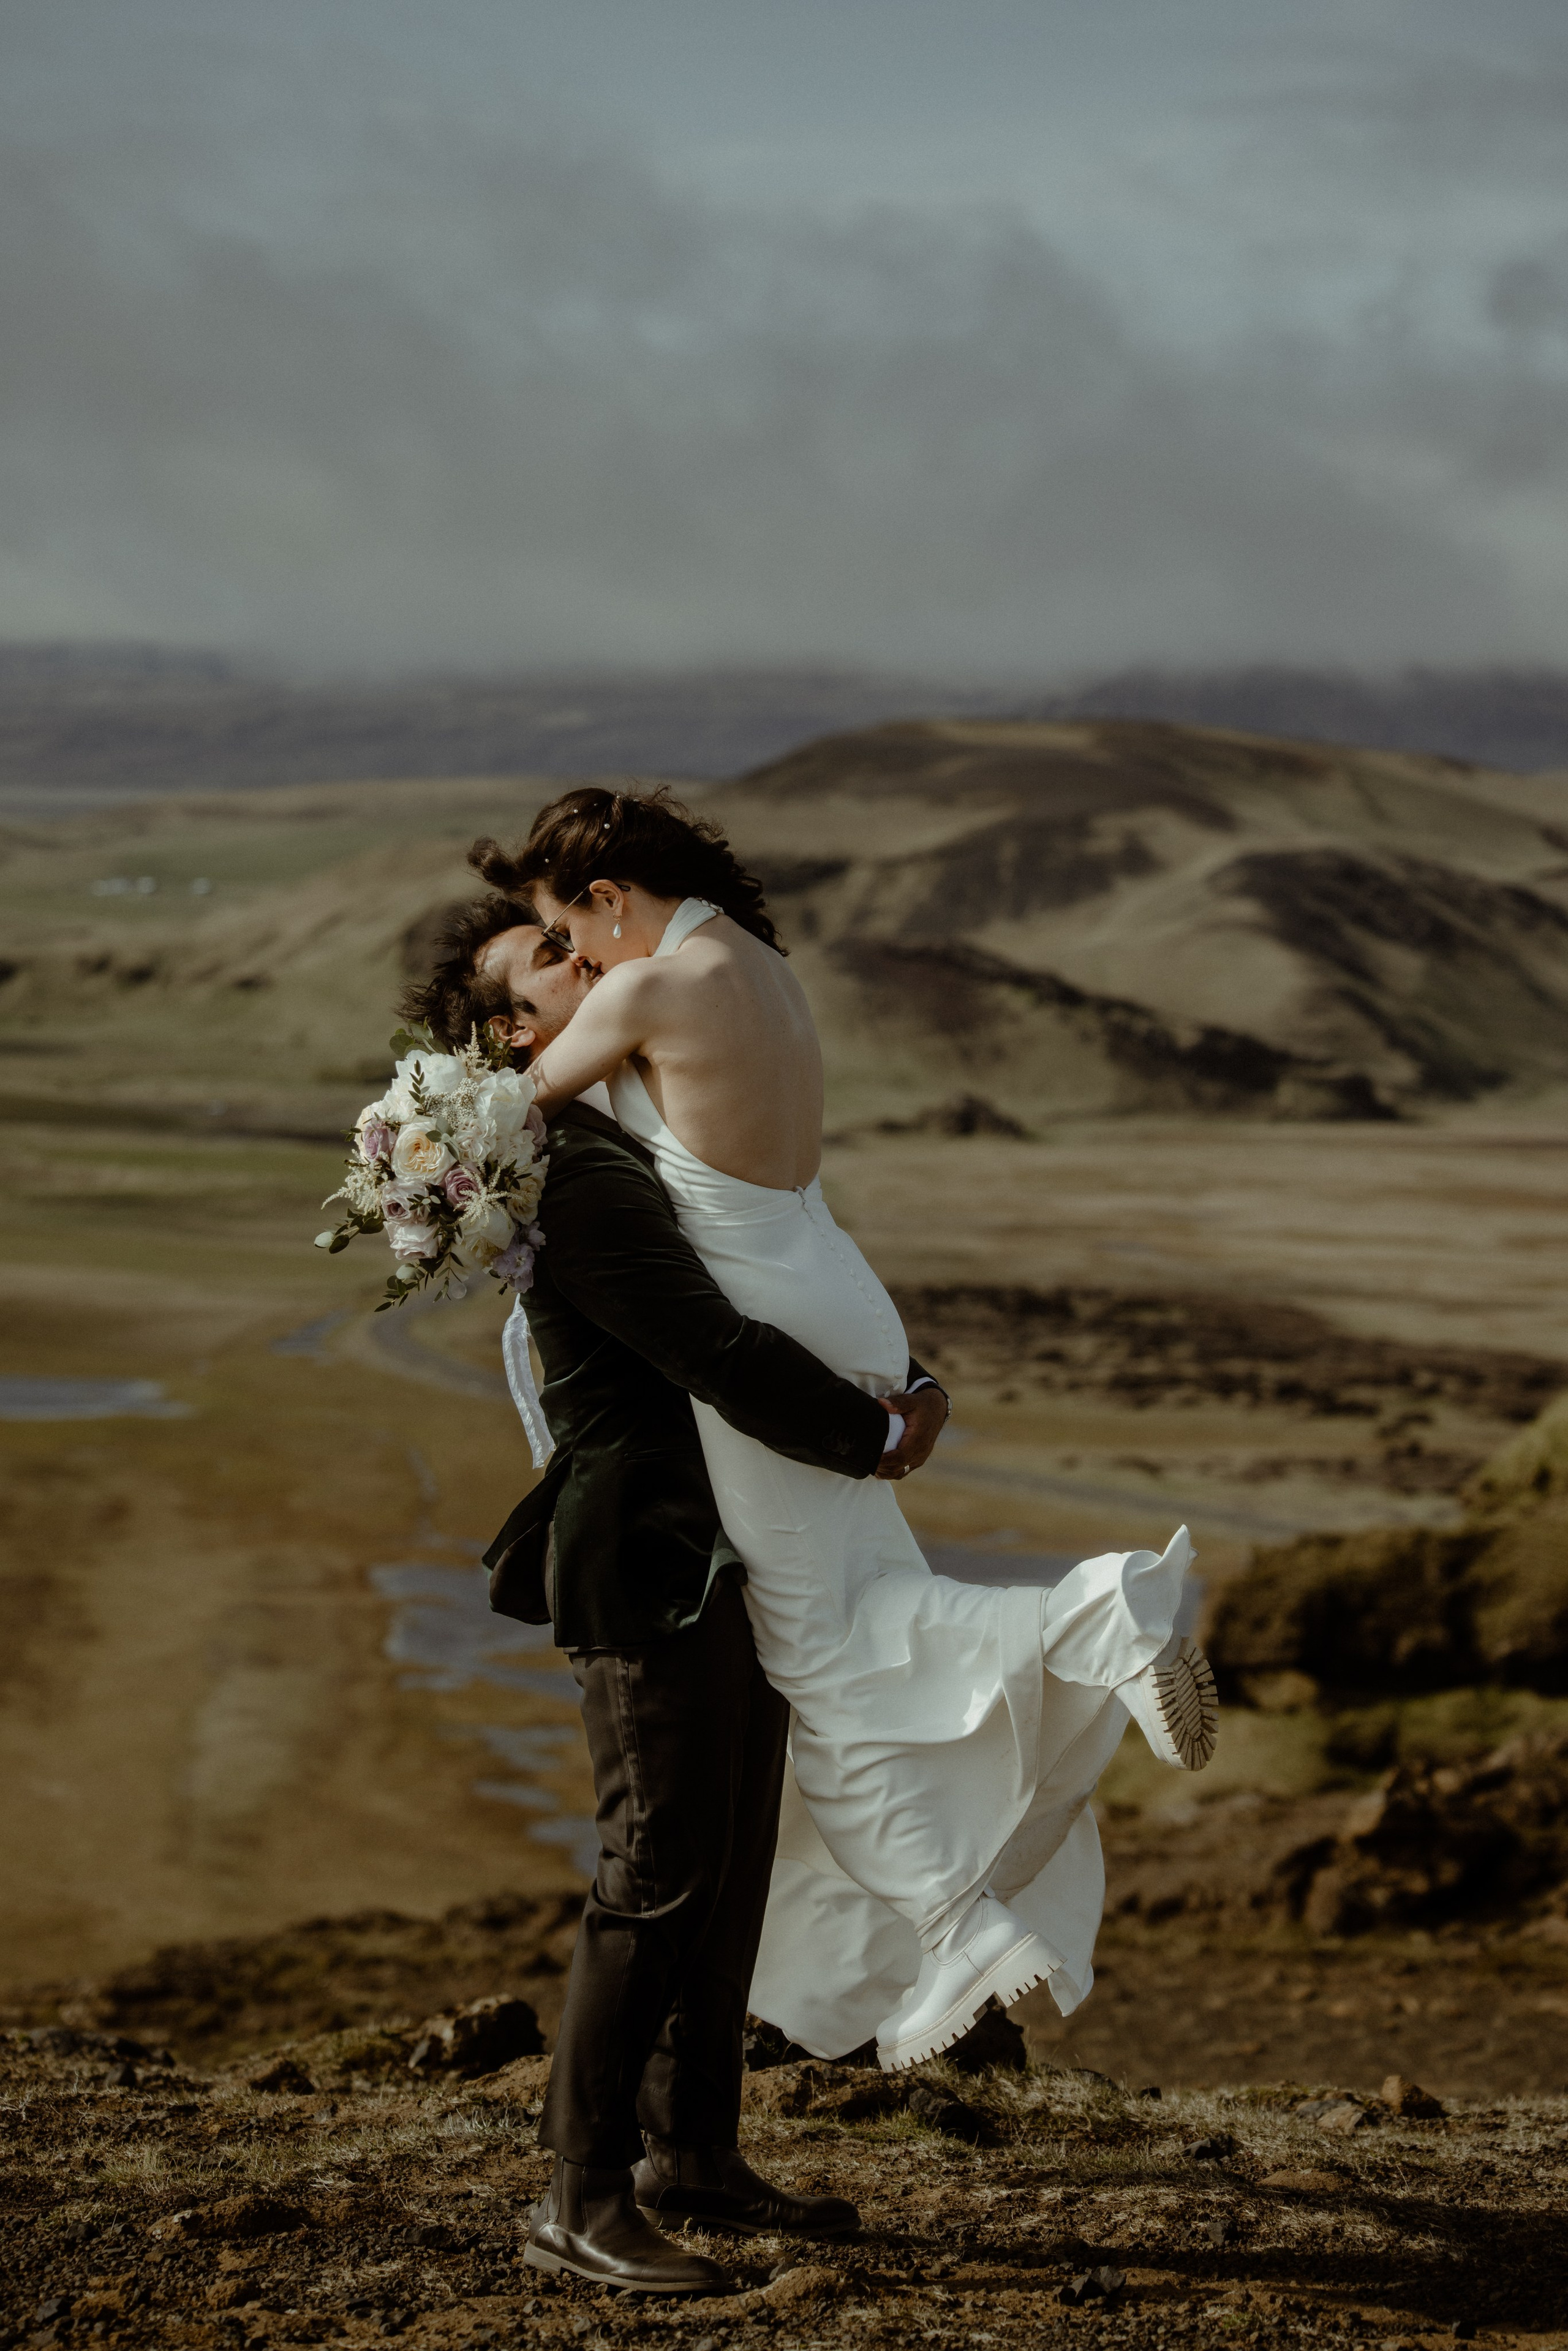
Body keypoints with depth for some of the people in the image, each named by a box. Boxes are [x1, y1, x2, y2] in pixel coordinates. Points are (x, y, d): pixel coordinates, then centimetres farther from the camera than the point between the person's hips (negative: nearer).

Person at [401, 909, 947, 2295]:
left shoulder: (652, 1145, 17)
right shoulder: (575, 1175, -16)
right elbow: (716, 1356, -21)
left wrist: (912, 1387, 9)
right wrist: (874, 1443, -10)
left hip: (734, 1566, 10)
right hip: (654, 1570, -10)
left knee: (732, 1871, 14)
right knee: (658, 1880, -7)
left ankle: (693, 2156, 24)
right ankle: (582, 2198, 1)